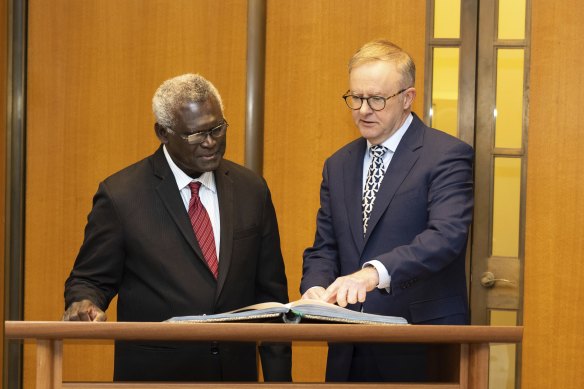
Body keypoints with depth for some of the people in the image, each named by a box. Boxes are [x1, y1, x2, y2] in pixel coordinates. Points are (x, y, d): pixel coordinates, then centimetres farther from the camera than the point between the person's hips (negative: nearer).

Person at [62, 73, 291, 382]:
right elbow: (91, 279, -2)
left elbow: (270, 292, 6)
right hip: (154, 373, -3)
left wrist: (278, 378, 3)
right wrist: (84, 305, -26)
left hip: (237, 371, 3)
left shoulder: (251, 190, 2)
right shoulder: (120, 196, -8)